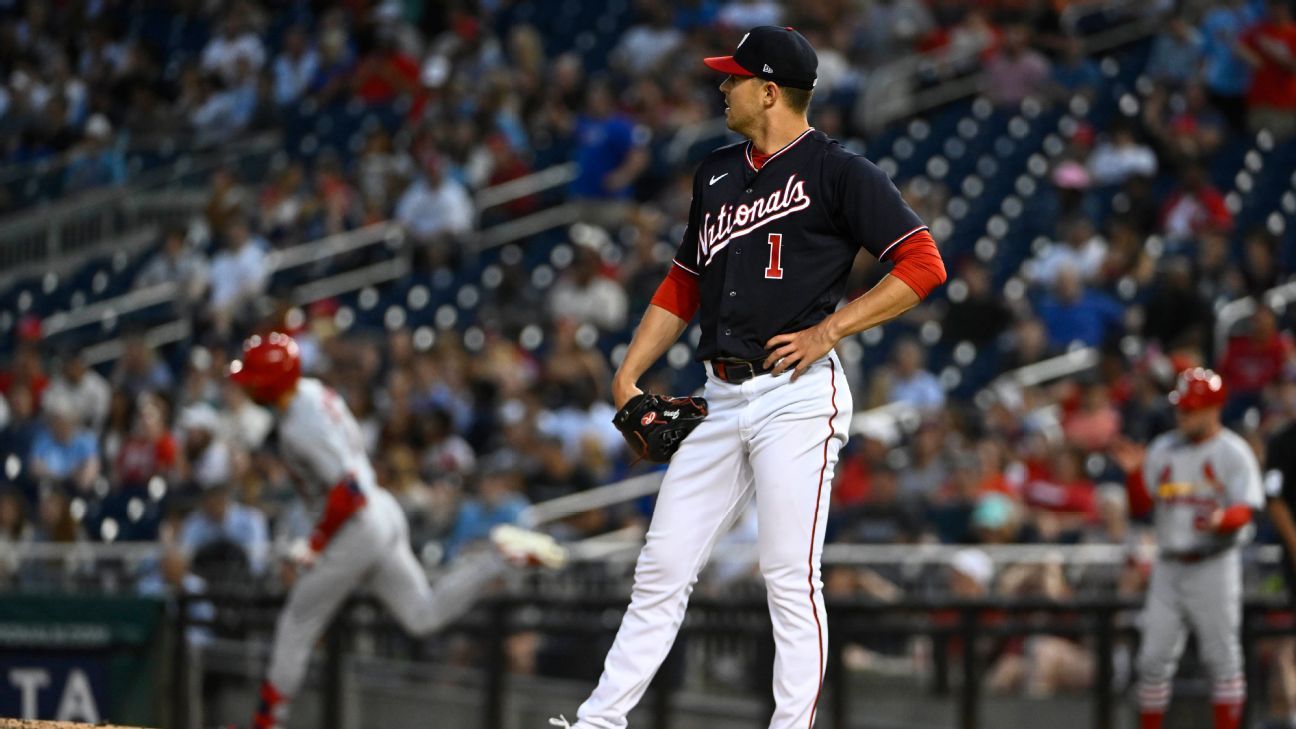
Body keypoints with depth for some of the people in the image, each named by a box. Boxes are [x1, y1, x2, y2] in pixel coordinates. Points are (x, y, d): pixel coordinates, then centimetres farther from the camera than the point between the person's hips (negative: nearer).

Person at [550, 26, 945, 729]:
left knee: (790, 577, -8)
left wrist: (828, 329, -14)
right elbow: (682, 284, 25)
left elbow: (922, 264, -9)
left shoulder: (837, 172, -4)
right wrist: (627, 374, 15)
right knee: (662, 567, 5)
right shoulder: (717, 172, 19)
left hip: (796, 398, -7)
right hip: (723, 400, 7)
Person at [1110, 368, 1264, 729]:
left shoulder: (1233, 452, -5)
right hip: (1168, 565, 5)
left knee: (1222, 655, -2)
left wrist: (1222, 520, -36)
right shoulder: (1162, 449, 11)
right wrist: (1135, 472, -6)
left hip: (1214, 565, -5)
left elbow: (1244, 510, -15)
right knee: (1154, 657, 5)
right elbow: (1140, 506, 11)